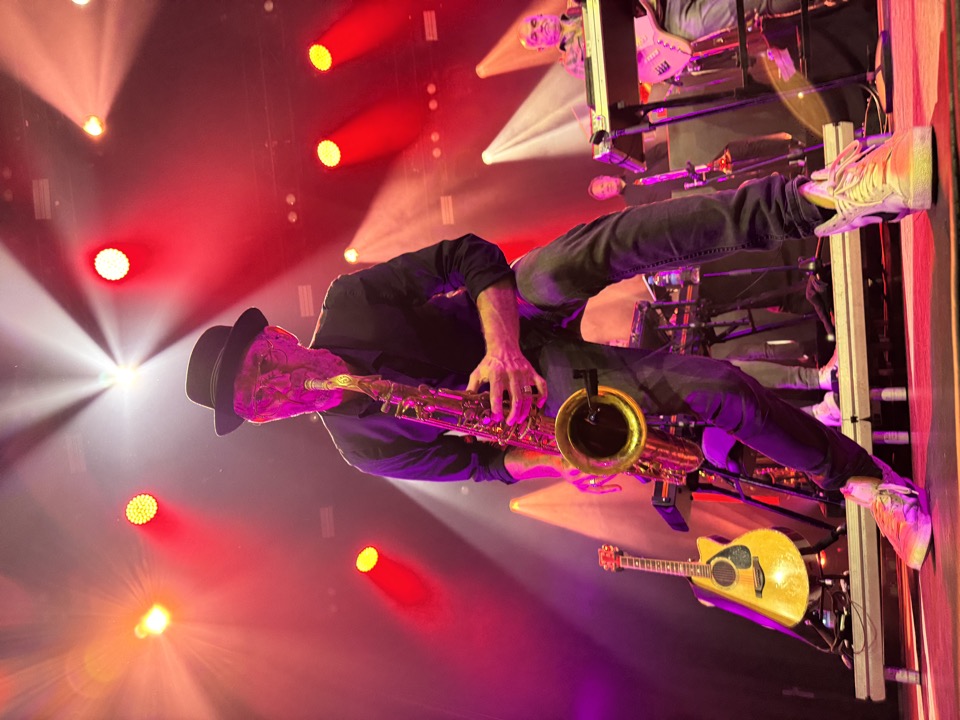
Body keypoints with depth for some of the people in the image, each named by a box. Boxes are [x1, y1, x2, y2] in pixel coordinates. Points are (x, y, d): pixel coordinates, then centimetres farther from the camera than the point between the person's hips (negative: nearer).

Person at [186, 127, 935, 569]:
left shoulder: (345, 302, -14)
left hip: (518, 305, 1)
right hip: (548, 379, -1)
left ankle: (824, 196, -39)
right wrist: (560, 464, -20)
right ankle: (859, 476, -5)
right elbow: (473, 459, -5)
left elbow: (470, 254, -18)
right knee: (720, 388, -23)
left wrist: (500, 347, -33)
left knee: (604, 243, -37)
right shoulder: (365, 443, -12)